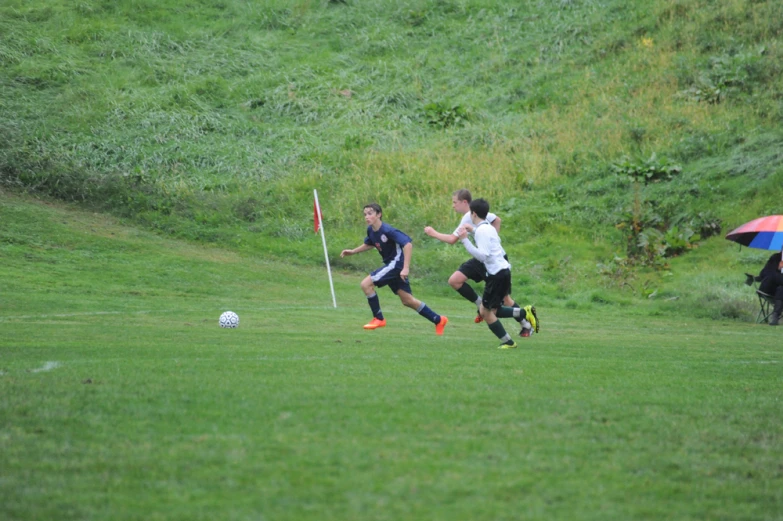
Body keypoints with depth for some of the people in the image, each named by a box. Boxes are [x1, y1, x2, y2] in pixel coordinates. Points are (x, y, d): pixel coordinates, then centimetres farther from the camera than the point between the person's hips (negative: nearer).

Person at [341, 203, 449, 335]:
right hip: (390, 264, 9)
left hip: (397, 263, -9)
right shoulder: (371, 230, 2)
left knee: (366, 284, -15)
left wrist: (406, 268, -32)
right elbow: (369, 244, 25)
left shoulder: (387, 230, -23)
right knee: (407, 300, 11)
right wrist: (353, 251, 14)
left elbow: (408, 244, -29)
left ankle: (378, 319, -2)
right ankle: (438, 320, 23)